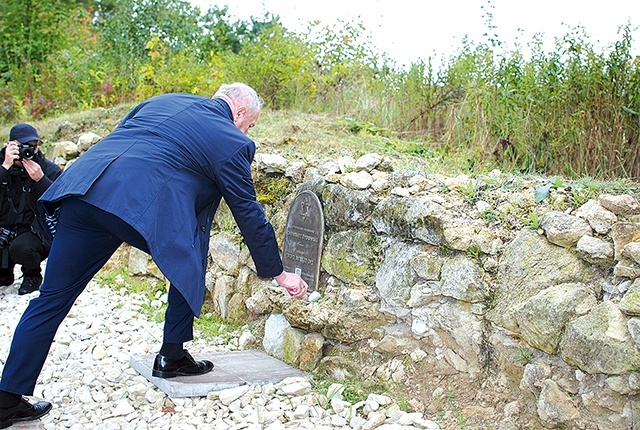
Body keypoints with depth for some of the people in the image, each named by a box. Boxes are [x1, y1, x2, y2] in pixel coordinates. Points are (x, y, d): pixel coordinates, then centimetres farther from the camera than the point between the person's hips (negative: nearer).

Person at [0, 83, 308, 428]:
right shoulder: (232, 142, 9)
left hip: (84, 189, 7)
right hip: (141, 204, -6)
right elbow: (249, 214, 12)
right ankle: (172, 357, 26)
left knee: (52, 297, 12)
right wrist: (279, 273, 21)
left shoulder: (164, 100, 27)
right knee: (188, 263, 21)